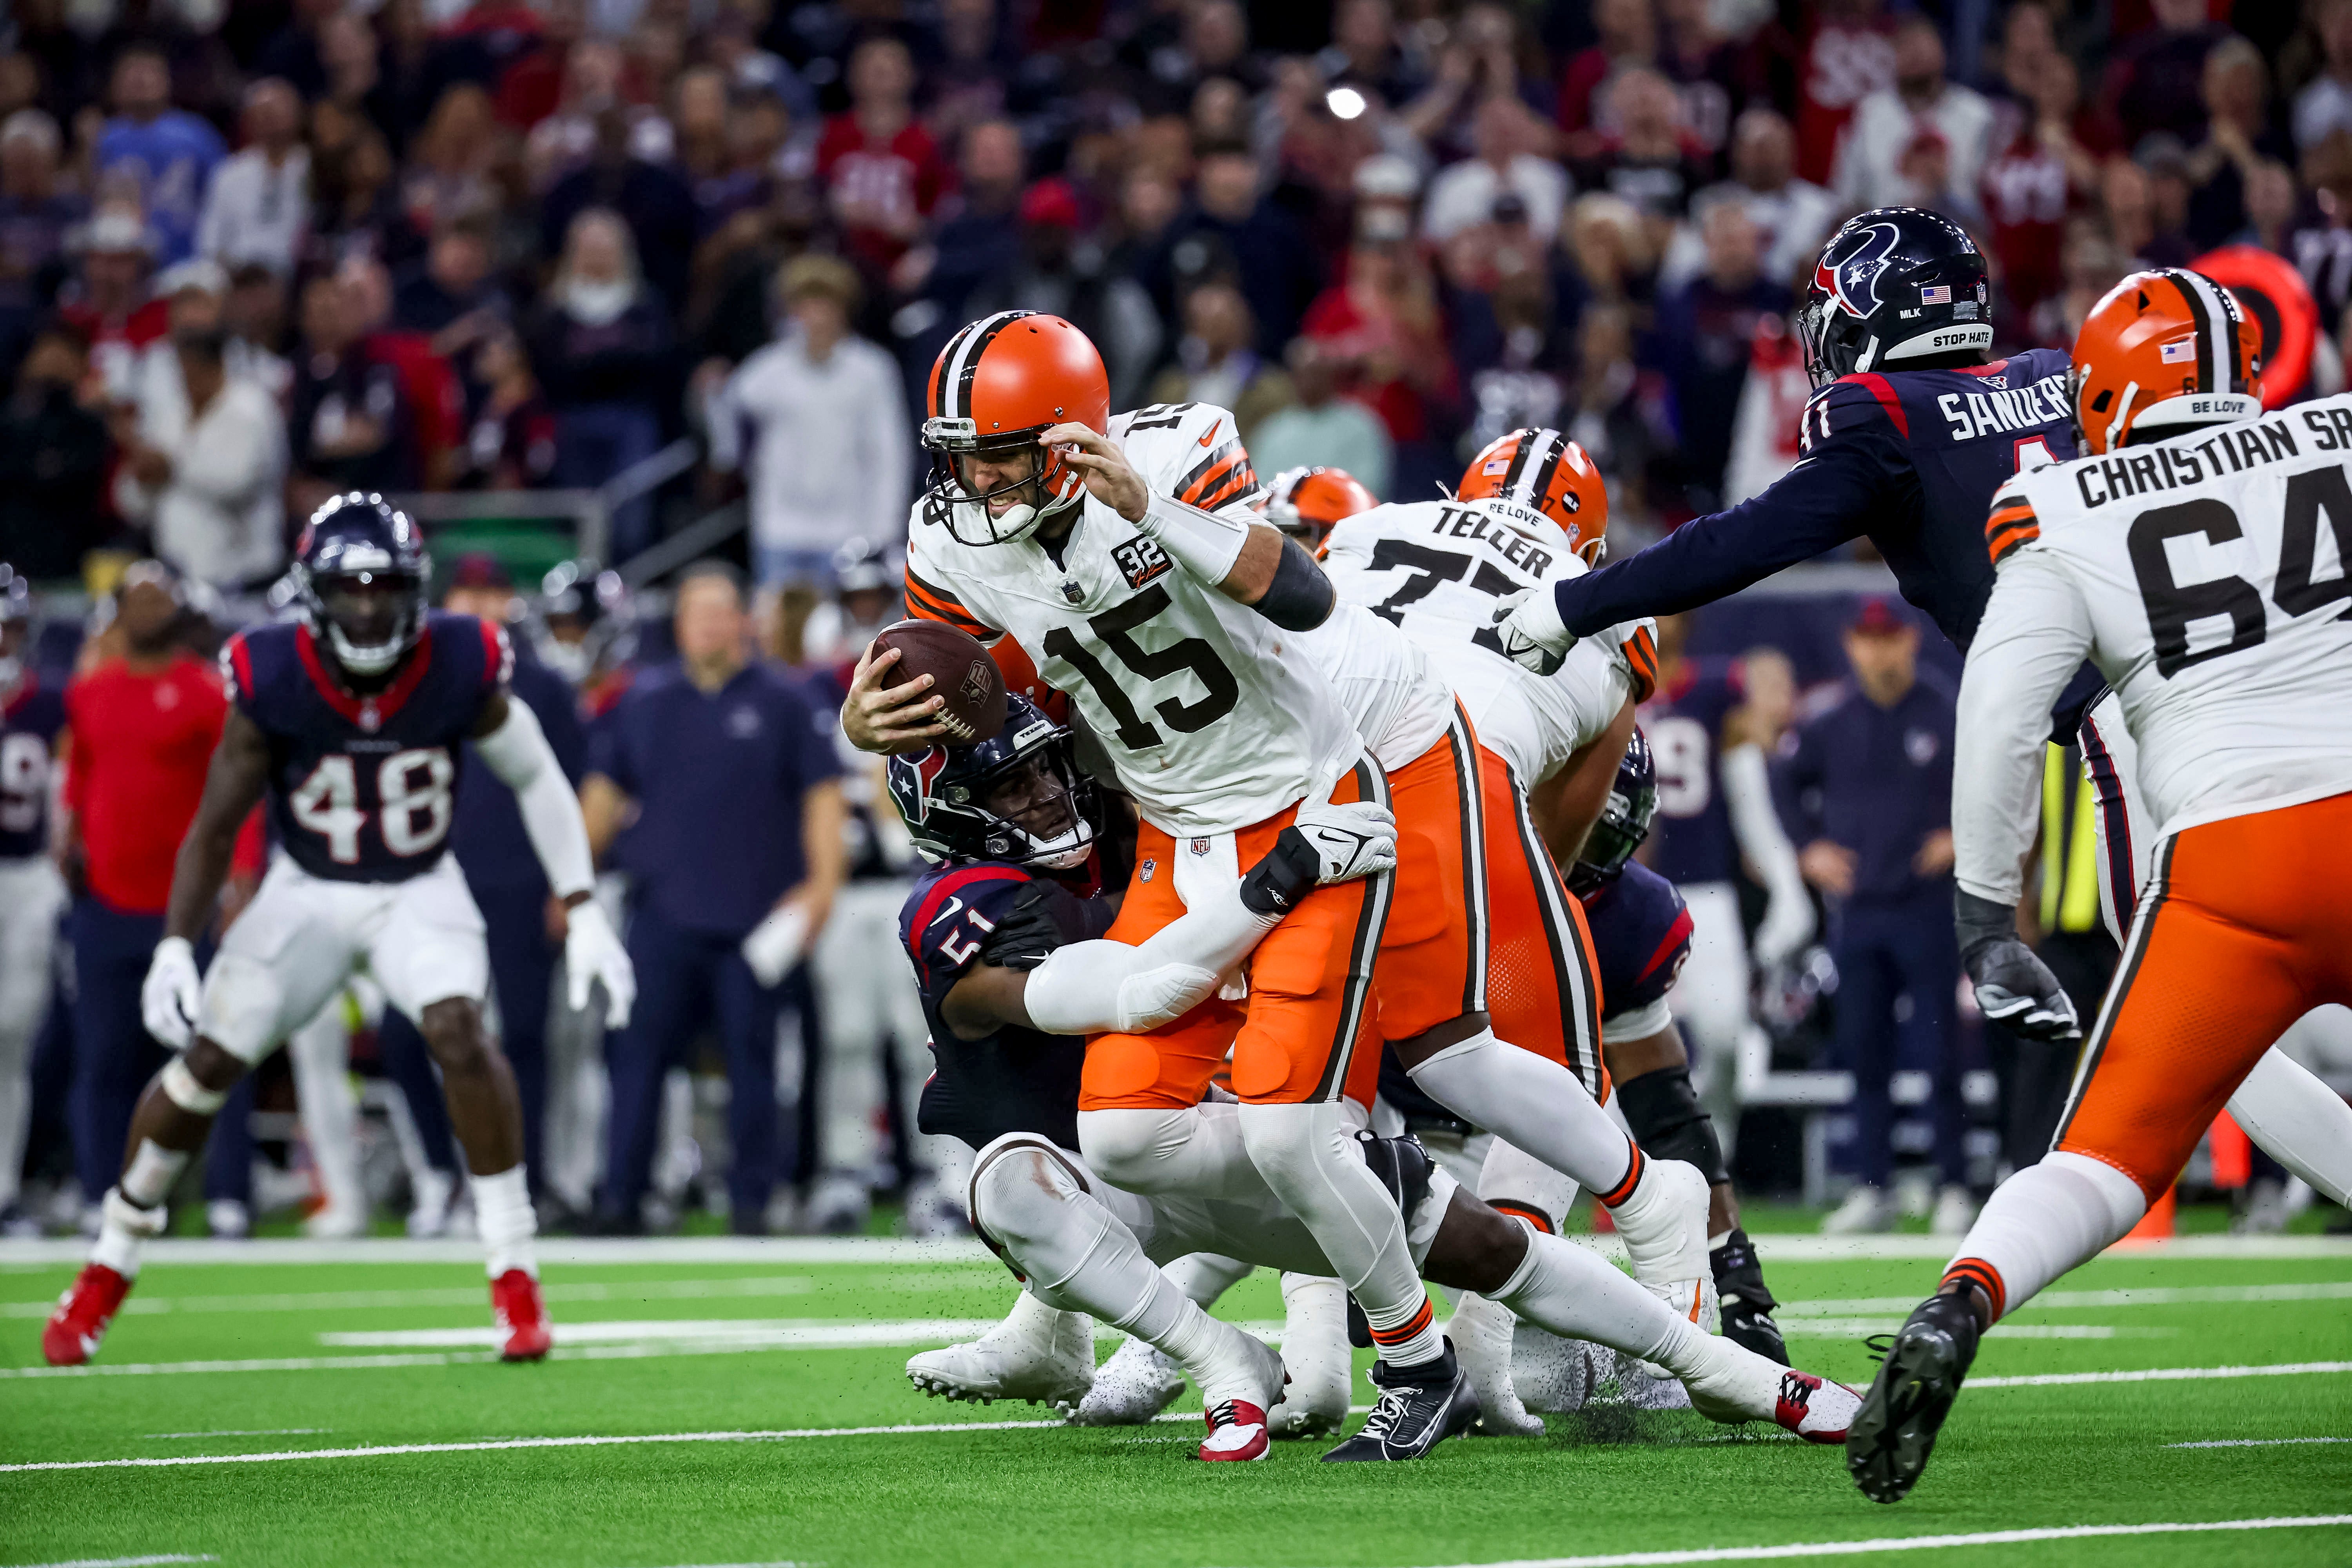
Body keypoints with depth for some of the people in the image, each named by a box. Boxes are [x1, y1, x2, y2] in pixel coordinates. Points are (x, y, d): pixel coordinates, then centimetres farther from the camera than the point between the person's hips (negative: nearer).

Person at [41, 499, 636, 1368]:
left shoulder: (459, 670, -20)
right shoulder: (273, 680, -21)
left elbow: (537, 781, -5)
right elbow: (214, 828, -13)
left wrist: (585, 915, -8)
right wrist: (174, 950, -21)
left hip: (419, 890, -1)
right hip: (308, 894, 1)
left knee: (458, 1030, -25)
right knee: (206, 1061, 1)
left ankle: (515, 1274, -17)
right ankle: (108, 1270, 22)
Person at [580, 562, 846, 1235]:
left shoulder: (782, 701, 4)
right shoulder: (644, 700, 11)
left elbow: (822, 794, 2)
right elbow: (604, 793, 17)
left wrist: (822, 883, -7)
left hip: (755, 918, -2)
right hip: (664, 913, 2)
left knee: (752, 1058, 2)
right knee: (638, 1051, -5)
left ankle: (750, 1201, 10)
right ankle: (620, 1198, -1)